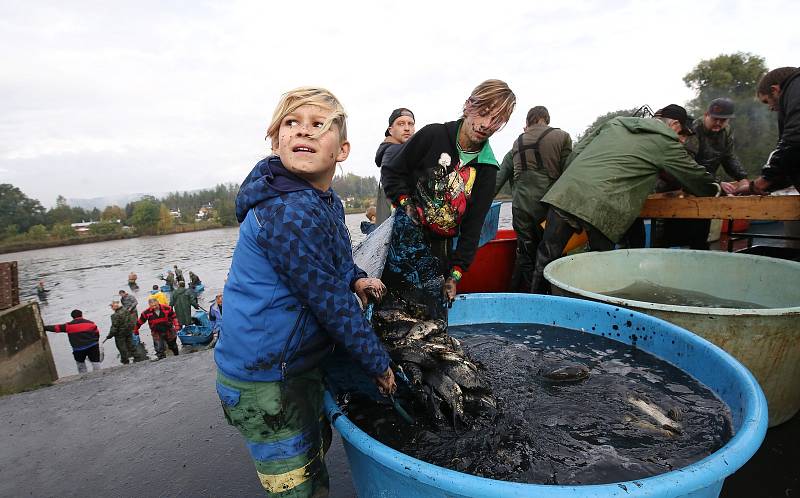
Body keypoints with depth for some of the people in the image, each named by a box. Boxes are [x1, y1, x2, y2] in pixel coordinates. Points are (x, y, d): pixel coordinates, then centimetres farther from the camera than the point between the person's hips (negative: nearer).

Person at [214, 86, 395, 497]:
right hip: (264, 382, -9)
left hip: (297, 364, 9)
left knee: (317, 447, 29)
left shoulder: (328, 201, 3)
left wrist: (356, 279, -1)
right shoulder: (288, 212, -28)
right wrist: (379, 364, -11)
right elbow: (330, 303, -24)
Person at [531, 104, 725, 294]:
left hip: (565, 192, 5)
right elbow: (694, 175, 23)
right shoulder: (666, 140, 11)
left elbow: (577, 152, 22)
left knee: (546, 257, 8)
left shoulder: (615, 122, 25)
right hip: (601, 206, -5)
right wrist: (715, 188, 43)